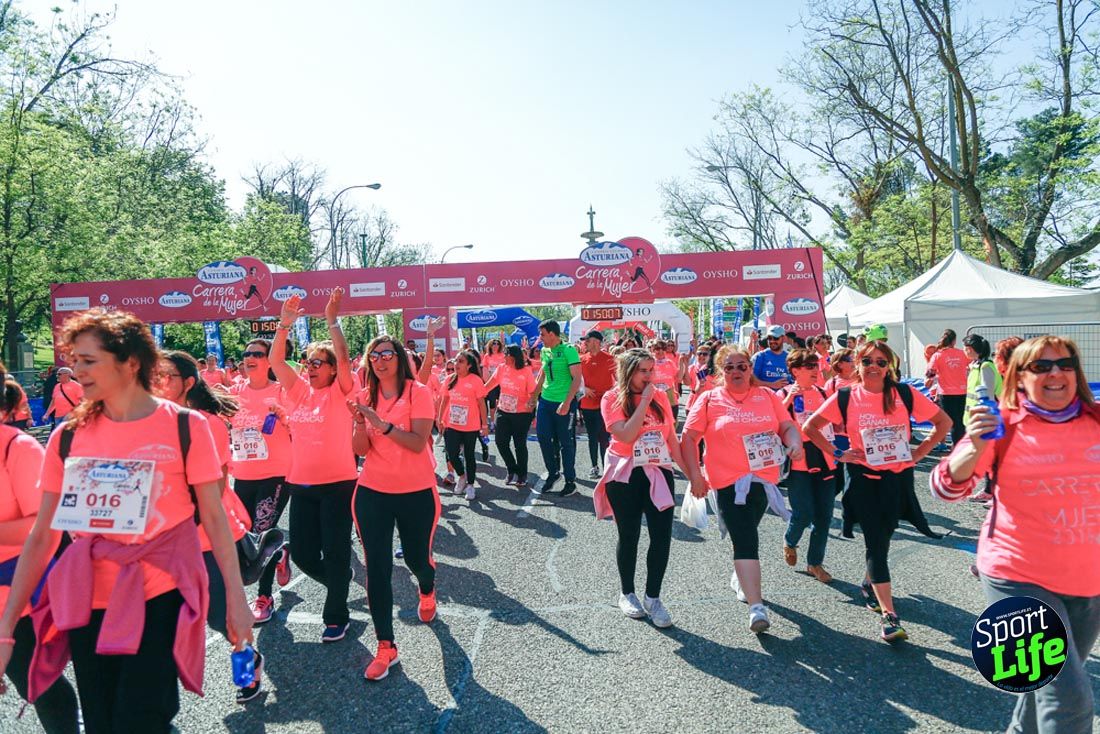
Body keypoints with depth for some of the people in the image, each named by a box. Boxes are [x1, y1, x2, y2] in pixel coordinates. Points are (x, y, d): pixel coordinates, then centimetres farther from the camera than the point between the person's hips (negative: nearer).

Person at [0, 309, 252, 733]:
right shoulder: (69, 436, 1)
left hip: (161, 596, -4)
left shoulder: (185, 427, -8)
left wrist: (235, 596, -6)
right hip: (87, 601, 4)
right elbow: (42, 536, 4)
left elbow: (214, 518, -5)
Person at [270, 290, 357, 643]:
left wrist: (332, 320, -19)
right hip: (301, 484, 5)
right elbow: (275, 360, 1)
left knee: (335, 551, 3)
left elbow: (343, 359, -21)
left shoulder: (340, 392, -6)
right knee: (302, 553, 11)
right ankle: (339, 581, 39)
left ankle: (336, 617, 19)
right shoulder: (298, 389, 8)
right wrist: (284, 323, -8)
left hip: (337, 484, -5)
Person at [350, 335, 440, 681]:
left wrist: (381, 423, -28)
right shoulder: (365, 397, 2)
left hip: (416, 492, -2)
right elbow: (361, 450, -2)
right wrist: (359, 421, -20)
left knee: (416, 558, 14)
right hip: (372, 492, 3)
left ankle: (427, 591, 51)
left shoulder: (418, 392, -10)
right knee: (377, 568, 0)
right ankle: (385, 646, 11)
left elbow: (418, 443, -19)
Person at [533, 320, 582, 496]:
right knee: (543, 438, 8)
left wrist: (567, 402, -22)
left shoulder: (568, 350, -12)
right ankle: (553, 472, 28)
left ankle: (570, 480, 16)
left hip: (563, 403, -6)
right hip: (545, 401, 6)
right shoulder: (545, 351, 8)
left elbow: (577, 378, -16)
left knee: (566, 442, 3)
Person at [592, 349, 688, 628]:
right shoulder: (612, 398, -7)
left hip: (659, 474, 3)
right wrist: (644, 400, -17)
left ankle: (652, 598, 15)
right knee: (629, 537, 9)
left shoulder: (660, 396, 5)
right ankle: (626, 594, 29)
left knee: (662, 537, -1)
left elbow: (672, 439, 10)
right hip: (625, 476, -3)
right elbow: (626, 435, -20)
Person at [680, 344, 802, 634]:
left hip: (764, 478, 4)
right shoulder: (709, 399, -1)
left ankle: (739, 578, 46)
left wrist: (795, 443, -13)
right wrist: (695, 475, -9)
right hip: (729, 481, -4)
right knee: (746, 541, -12)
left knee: (746, 535, 19)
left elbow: (788, 426, 9)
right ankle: (756, 607, -12)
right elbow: (689, 438, -2)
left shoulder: (767, 396, 9)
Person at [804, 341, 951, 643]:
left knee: (884, 536, 14)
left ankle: (870, 583, 42)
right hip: (863, 477, -2)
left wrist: (920, 452, -1)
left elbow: (943, 421, 5)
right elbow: (810, 427, 3)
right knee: (876, 541, -7)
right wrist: (837, 453, -3)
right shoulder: (845, 397, -5)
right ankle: (889, 615, -7)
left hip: (898, 477, 2)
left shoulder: (904, 394, -3)